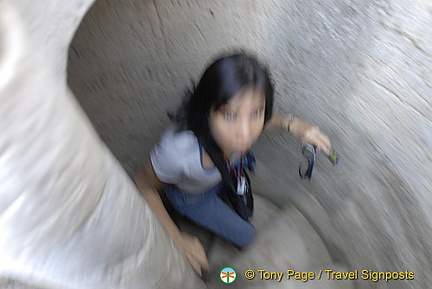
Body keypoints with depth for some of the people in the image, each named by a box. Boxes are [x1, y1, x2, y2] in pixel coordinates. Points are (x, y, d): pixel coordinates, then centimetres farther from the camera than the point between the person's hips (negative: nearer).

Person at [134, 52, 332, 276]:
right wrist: (177, 239, -27)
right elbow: (143, 184, -26)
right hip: (191, 196, -4)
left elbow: (266, 118, -10)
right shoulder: (178, 151, -49)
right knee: (245, 235, 17)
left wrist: (292, 124, -30)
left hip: (223, 176, 4)